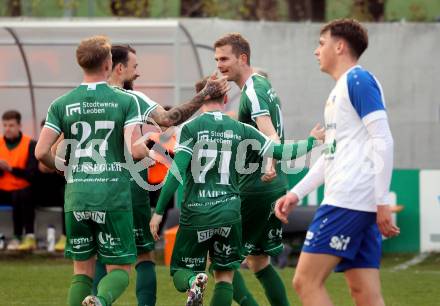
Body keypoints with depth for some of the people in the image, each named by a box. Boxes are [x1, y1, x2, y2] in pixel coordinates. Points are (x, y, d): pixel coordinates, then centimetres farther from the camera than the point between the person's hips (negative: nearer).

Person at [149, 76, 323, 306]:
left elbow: (177, 171, -10)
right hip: (229, 214, 2)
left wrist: (159, 211, -7)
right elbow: (280, 153, 8)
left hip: (195, 213, -2)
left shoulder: (191, 128, -3)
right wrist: (312, 141, 25)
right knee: (225, 276, 14)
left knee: (181, 273, 10)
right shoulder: (241, 130, 4)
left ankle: (194, 282, -25)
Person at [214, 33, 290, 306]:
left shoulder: (253, 91, -15)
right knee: (258, 260, 15)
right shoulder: (263, 84, 15)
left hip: (256, 189, -10)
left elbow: (271, 135, -30)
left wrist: (269, 166, -47)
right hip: (277, 188, 10)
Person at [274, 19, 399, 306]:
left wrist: (382, 201, -19)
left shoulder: (358, 80, -7)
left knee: (306, 281, -9)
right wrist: (296, 193, 25)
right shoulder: (340, 90, 22)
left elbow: (383, 142, -15)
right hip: (360, 206, 9)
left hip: (348, 200, -9)